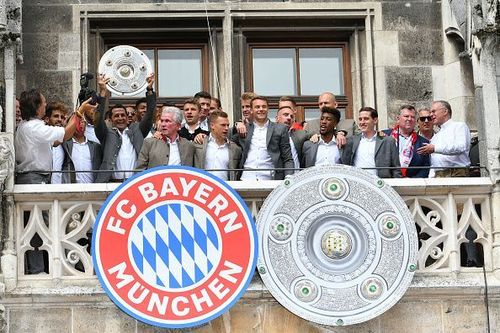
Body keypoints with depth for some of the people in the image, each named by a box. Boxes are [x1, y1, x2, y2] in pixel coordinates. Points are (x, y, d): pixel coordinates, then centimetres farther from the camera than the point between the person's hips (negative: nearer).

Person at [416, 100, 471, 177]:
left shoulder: (460, 126, 6)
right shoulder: (435, 137, 26)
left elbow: (461, 147, -13)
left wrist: (435, 148, -14)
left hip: (456, 174, -5)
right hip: (437, 175, 5)